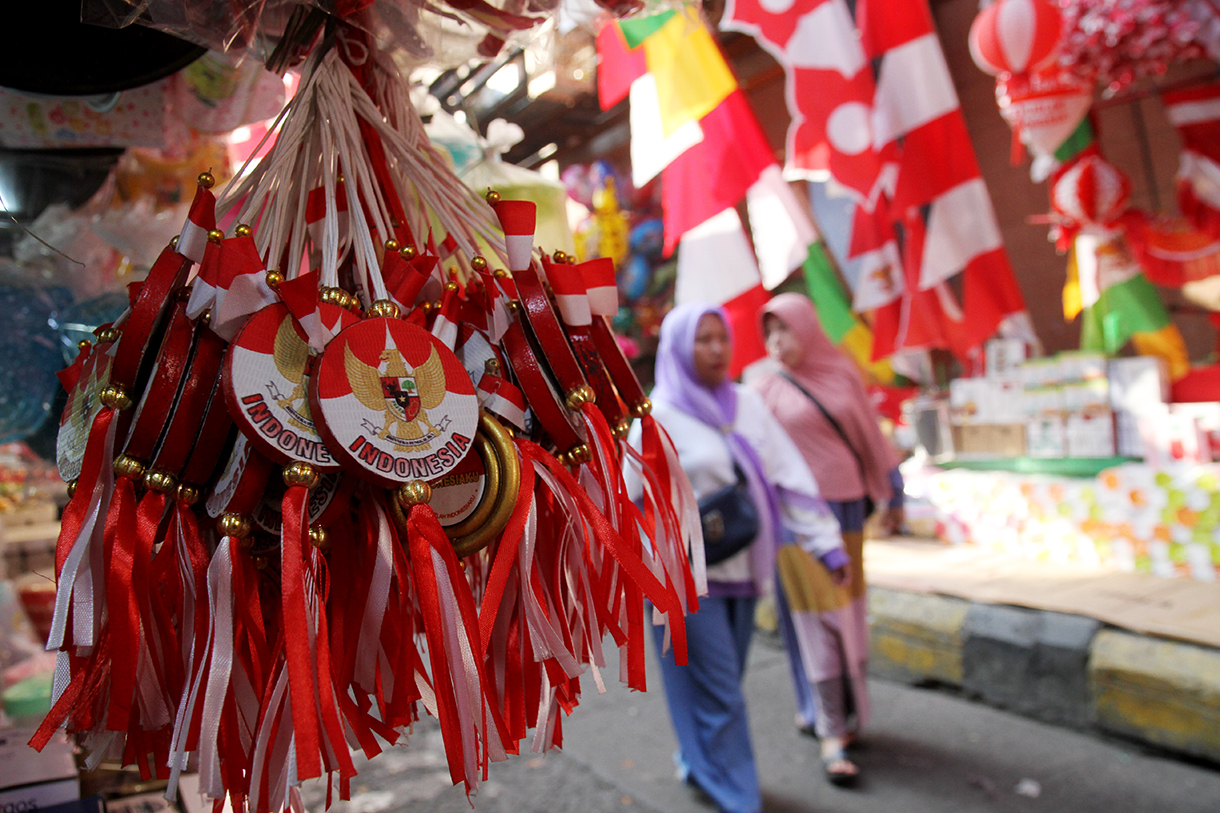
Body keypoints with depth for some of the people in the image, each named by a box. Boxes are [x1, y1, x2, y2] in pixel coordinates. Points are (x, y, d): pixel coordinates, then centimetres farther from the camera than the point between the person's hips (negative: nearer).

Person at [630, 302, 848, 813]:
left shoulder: (747, 404, 6)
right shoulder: (659, 418, -10)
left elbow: (790, 476, 4)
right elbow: (634, 502, -9)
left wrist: (826, 542, 0)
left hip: (742, 570, 6)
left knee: (722, 685, 18)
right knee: (718, 693, 0)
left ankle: (696, 762, 41)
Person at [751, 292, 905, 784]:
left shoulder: (843, 373, 5)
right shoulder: (766, 389, -3)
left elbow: (870, 435, 10)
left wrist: (892, 496, 14)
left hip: (846, 509, 4)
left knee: (848, 615, 10)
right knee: (817, 620, -4)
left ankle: (839, 709, 28)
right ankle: (831, 733, 5)